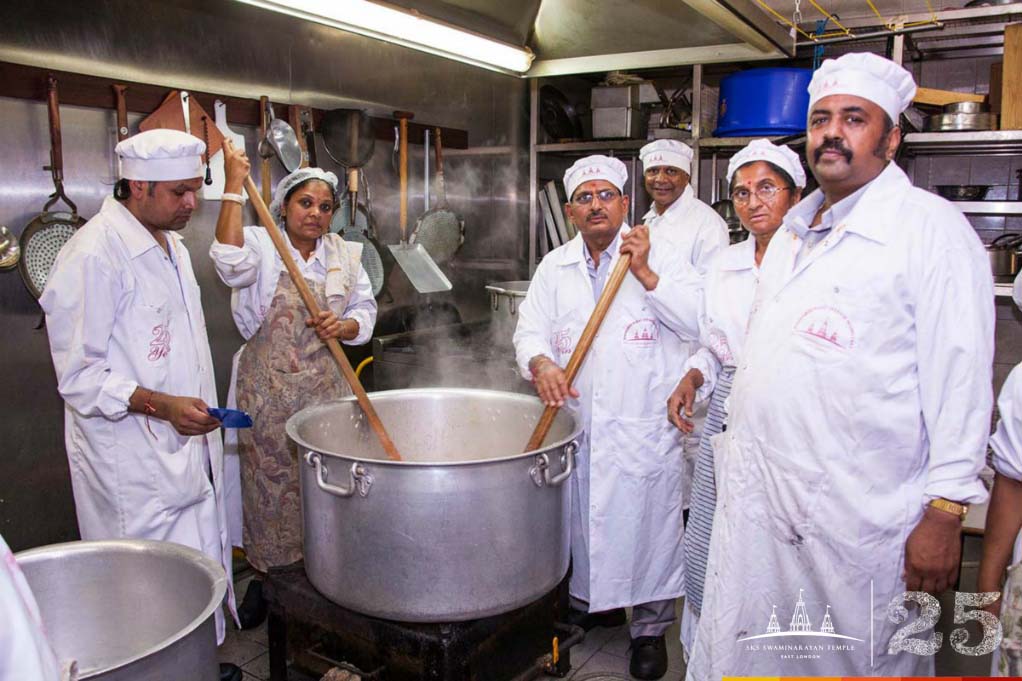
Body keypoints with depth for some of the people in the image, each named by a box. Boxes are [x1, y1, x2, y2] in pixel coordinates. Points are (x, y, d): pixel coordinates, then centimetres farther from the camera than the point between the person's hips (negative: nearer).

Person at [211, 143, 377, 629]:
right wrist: (233, 187, -24)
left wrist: (346, 325, -12)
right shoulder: (261, 246, -4)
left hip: (327, 388, 3)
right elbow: (231, 262, -27)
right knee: (271, 482, 7)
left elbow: (365, 309, 11)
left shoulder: (345, 253, 8)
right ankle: (265, 577, 27)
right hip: (269, 389, -3)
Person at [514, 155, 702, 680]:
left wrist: (645, 274, -16)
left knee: (647, 522, 5)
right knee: (580, 518, 15)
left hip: (644, 425, -3)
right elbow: (530, 328, 4)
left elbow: (700, 321, -9)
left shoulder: (658, 256, 1)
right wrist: (540, 362, -18)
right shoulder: (554, 267, 11)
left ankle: (650, 627, 26)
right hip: (576, 424, 4)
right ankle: (591, 603, 40)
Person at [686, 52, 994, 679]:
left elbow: (960, 382, -13)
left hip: (860, 515, -6)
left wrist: (945, 513, -15)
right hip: (755, 503, 7)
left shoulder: (931, 227, -8)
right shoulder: (793, 231, 14)